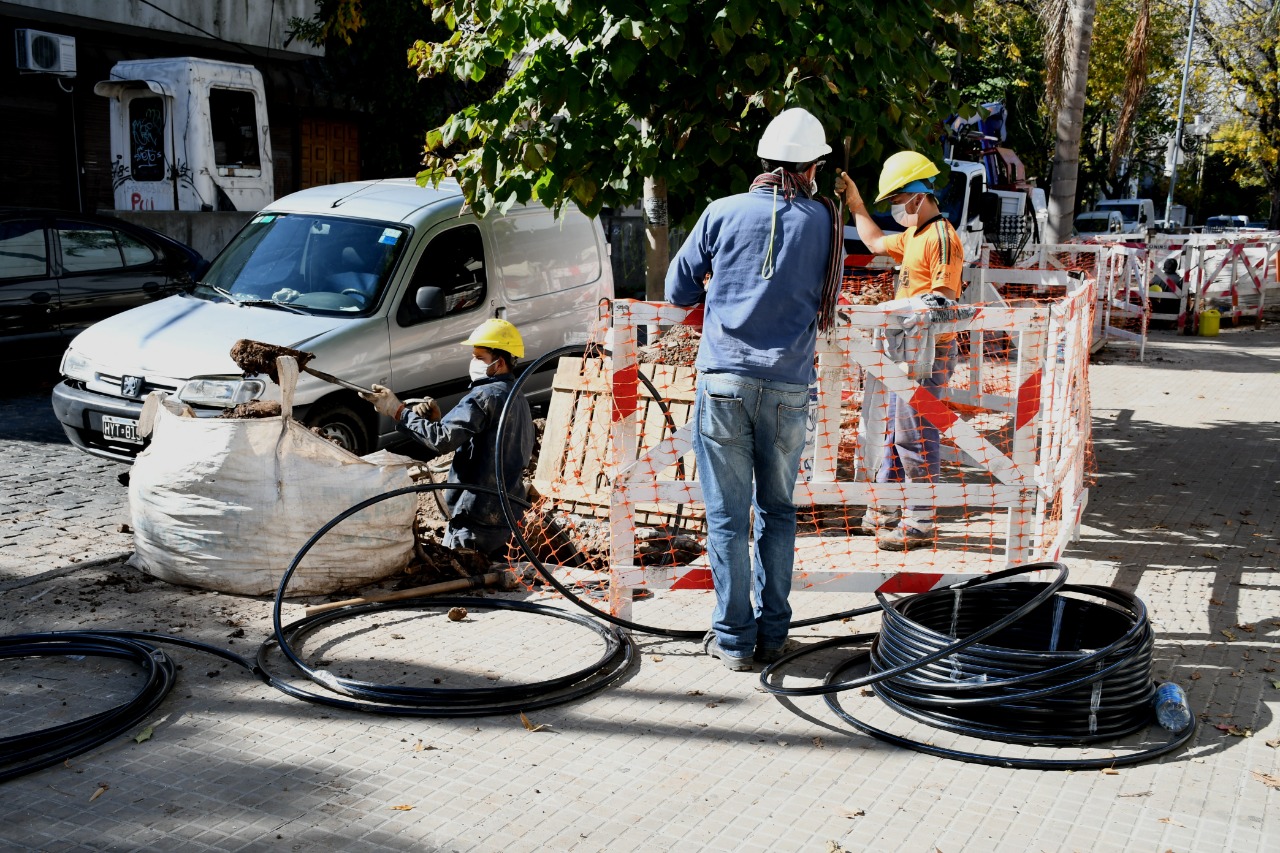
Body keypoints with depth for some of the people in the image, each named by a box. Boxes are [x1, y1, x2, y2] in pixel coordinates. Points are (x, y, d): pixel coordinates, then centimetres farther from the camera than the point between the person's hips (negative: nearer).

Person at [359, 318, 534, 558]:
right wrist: (437, 420, 3)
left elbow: (442, 440, -24)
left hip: (478, 518, -10)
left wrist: (398, 411, -17)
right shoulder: (518, 399, 17)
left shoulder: (484, 396, -14)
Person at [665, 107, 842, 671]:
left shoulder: (724, 213, 2)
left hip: (723, 378, -1)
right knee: (777, 512, 14)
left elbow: (678, 291, 10)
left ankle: (733, 639, 10)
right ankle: (772, 633, 19)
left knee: (727, 515, 5)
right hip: (787, 386, 1)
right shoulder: (824, 222, 6)